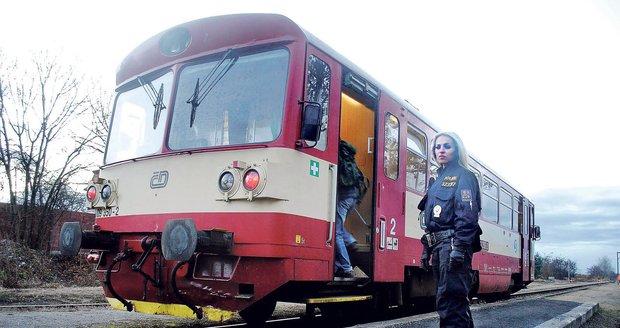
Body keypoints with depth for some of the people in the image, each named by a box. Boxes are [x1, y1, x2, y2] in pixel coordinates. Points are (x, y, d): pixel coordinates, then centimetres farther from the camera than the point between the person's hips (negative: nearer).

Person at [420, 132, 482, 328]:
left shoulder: (462, 176, -1)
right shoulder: (438, 181, 23)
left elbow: (466, 214, -14)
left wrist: (459, 247, -23)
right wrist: (427, 249, 17)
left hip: (452, 242, -9)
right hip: (438, 245, 9)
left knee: (449, 301, -13)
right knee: (455, 300, 14)